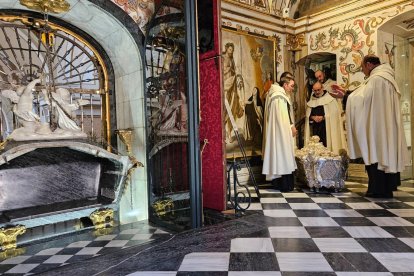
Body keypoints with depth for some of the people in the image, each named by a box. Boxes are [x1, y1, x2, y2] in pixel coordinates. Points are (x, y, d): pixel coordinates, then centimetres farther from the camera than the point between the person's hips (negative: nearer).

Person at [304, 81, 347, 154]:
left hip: (327, 128, -4)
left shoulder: (330, 99, 0)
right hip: (315, 128, 4)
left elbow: (334, 113, -7)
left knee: (327, 145, -8)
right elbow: (307, 115, 12)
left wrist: (323, 117, -15)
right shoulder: (311, 101, 13)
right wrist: (313, 117, -9)